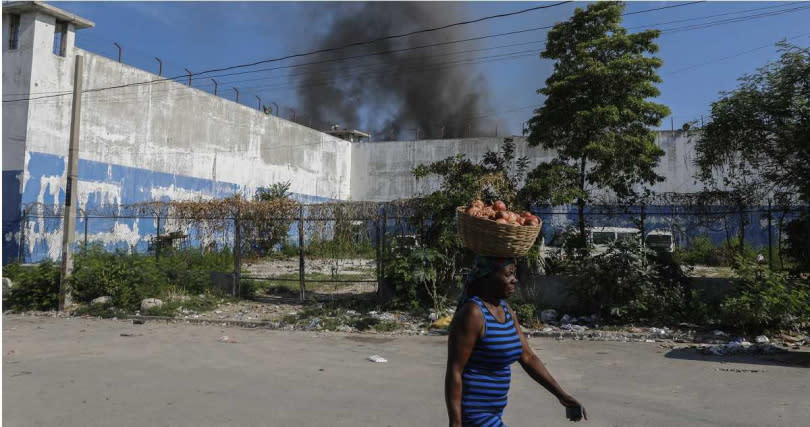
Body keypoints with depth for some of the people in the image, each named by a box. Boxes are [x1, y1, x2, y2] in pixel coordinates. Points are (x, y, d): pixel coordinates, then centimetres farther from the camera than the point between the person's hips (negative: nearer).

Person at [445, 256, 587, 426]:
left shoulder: (505, 310, 7)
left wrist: (562, 395, 2)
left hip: (491, 410, 9)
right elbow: (454, 371, -21)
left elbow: (527, 357, 8)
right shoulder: (472, 313, -21)